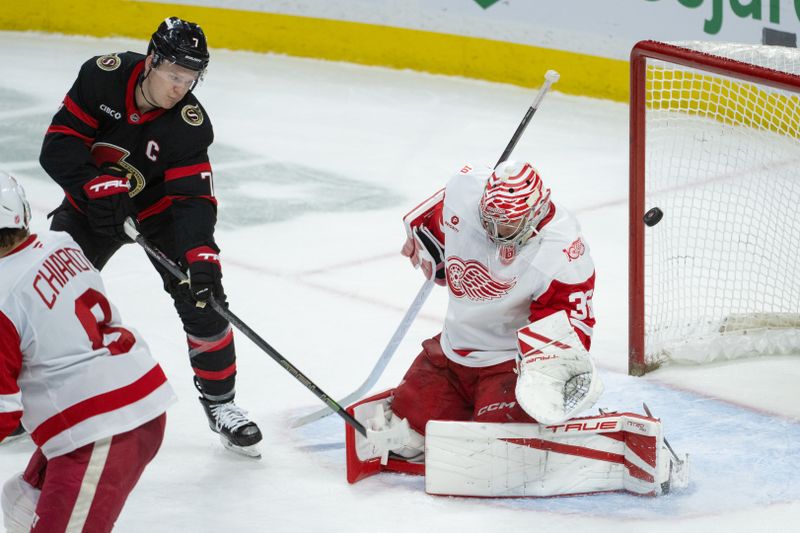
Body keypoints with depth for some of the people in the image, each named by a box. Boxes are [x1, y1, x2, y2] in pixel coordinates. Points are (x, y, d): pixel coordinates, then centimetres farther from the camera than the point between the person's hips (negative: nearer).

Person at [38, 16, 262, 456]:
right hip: (92, 202, 1)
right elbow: (58, 146, -21)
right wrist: (98, 185, -36)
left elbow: (194, 198, -28)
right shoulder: (102, 76, -23)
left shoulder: (190, 124, -25)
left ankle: (220, 403, 4)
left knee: (203, 300, -12)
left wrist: (201, 255, -43)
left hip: (159, 208, -1)